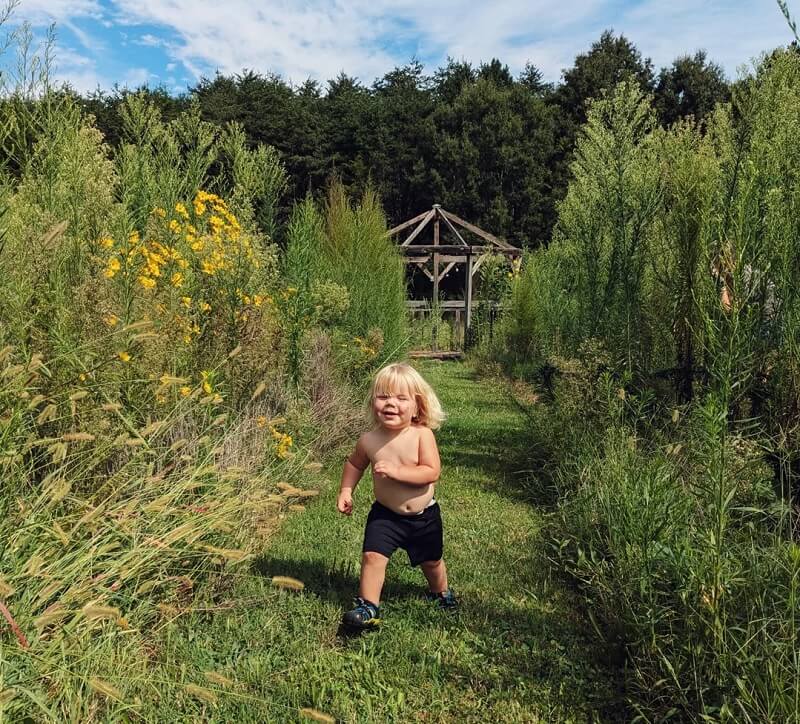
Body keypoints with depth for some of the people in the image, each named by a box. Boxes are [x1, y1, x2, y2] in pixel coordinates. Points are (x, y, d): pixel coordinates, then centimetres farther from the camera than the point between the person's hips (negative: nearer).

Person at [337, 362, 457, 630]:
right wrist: (346, 491, -1)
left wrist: (396, 471, -35)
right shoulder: (369, 440, -13)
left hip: (424, 515, 0)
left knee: (431, 561, 18)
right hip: (385, 515, 1)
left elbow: (431, 472, -28)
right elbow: (354, 464, 8)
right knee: (372, 556, -15)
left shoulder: (422, 435, -21)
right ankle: (368, 606, 3)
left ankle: (441, 592, 48)